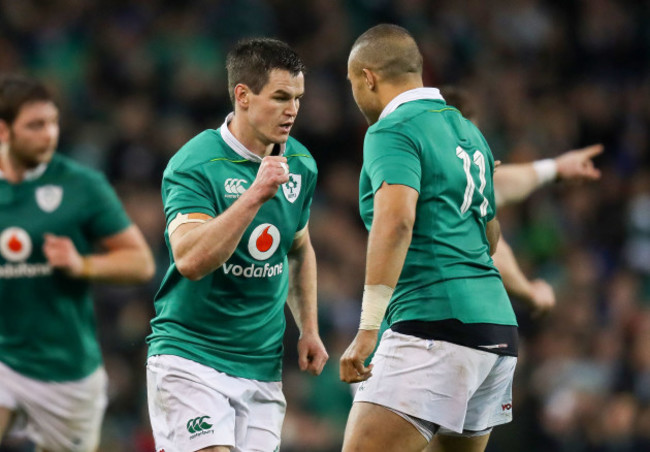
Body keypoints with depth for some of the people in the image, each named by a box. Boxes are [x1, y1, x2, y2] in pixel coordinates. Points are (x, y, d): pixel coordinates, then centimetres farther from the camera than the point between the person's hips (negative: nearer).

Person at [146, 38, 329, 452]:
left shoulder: (300, 165, 7)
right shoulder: (195, 164, -14)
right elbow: (190, 259, -29)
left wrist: (309, 329, 17)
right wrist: (255, 194, -32)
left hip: (263, 367, 6)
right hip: (190, 357, -6)